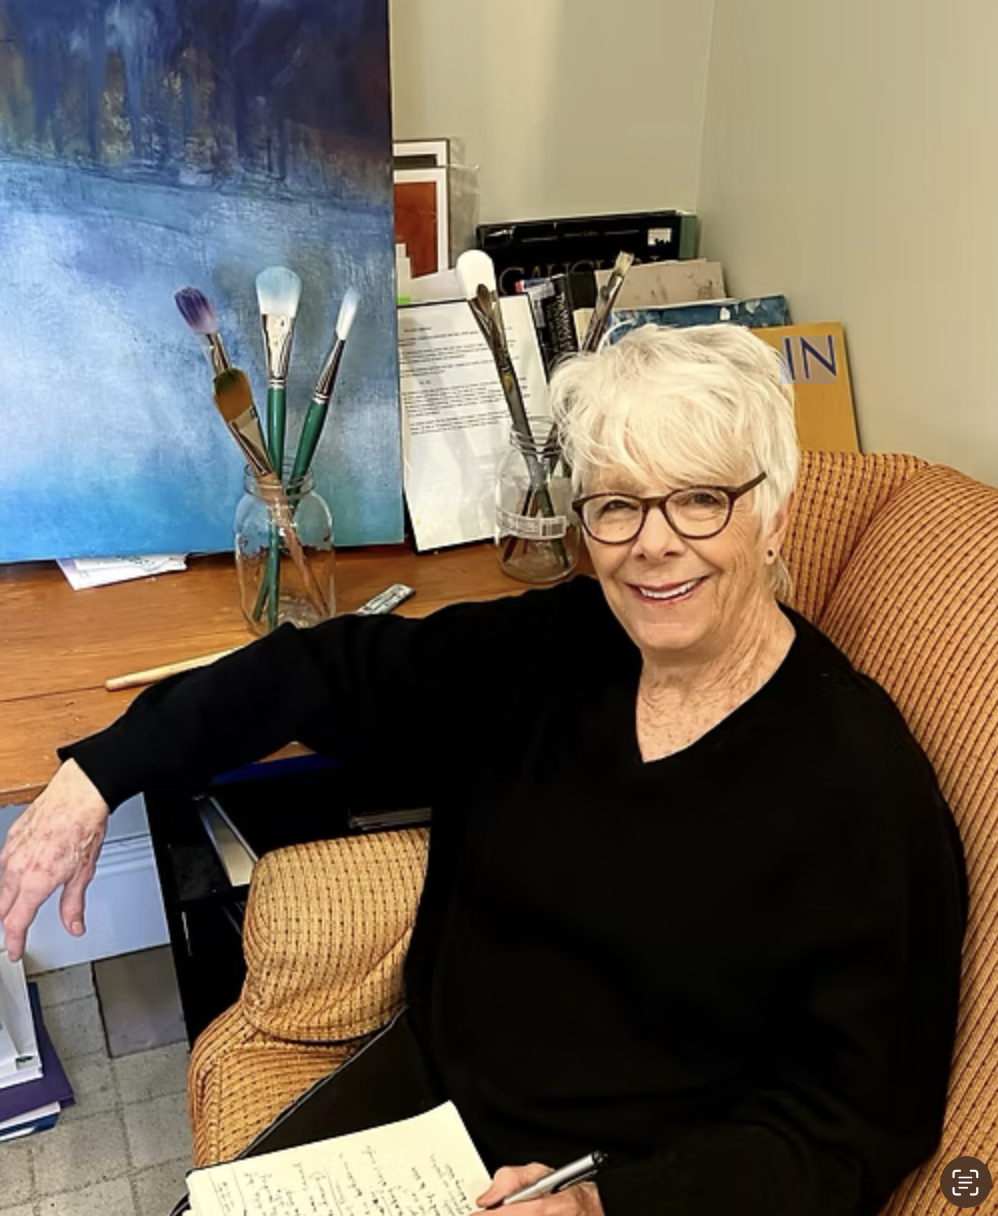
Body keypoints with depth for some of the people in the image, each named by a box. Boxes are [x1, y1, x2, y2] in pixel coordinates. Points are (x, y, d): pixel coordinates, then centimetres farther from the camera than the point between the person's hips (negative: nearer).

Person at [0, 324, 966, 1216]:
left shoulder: (860, 776, -20)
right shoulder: (553, 648, -6)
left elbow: (858, 1123, -15)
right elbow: (340, 670, 1)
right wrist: (101, 772, -5)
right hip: (433, 1083, 5)